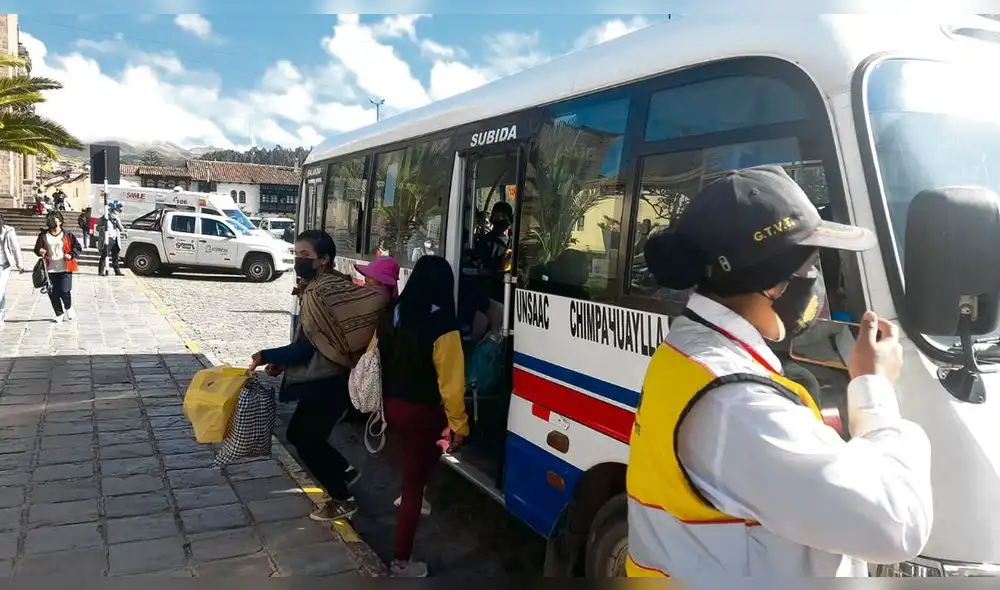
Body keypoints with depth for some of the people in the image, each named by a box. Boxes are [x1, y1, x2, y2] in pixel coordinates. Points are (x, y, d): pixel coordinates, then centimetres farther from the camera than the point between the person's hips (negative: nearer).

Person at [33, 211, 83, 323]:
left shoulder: (67, 235, 0)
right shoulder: (43, 235, 6)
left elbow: (78, 247, 5)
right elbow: (37, 249, 14)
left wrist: (71, 255, -13)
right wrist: (40, 252, -9)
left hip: (65, 269, -3)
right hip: (50, 269, 3)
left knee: (64, 291, -9)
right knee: (52, 293, 5)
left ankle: (68, 308, 22)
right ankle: (59, 314, 22)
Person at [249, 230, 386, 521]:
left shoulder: (323, 293, -23)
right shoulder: (317, 287, 8)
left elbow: (306, 346, -23)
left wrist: (267, 357, -12)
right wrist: (283, 363, 5)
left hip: (331, 381, -9)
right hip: (320, 378, 10)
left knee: (307, 440, 2)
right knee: (298, 433, 18)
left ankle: (342, 500, 17)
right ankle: (344, 471, 34)